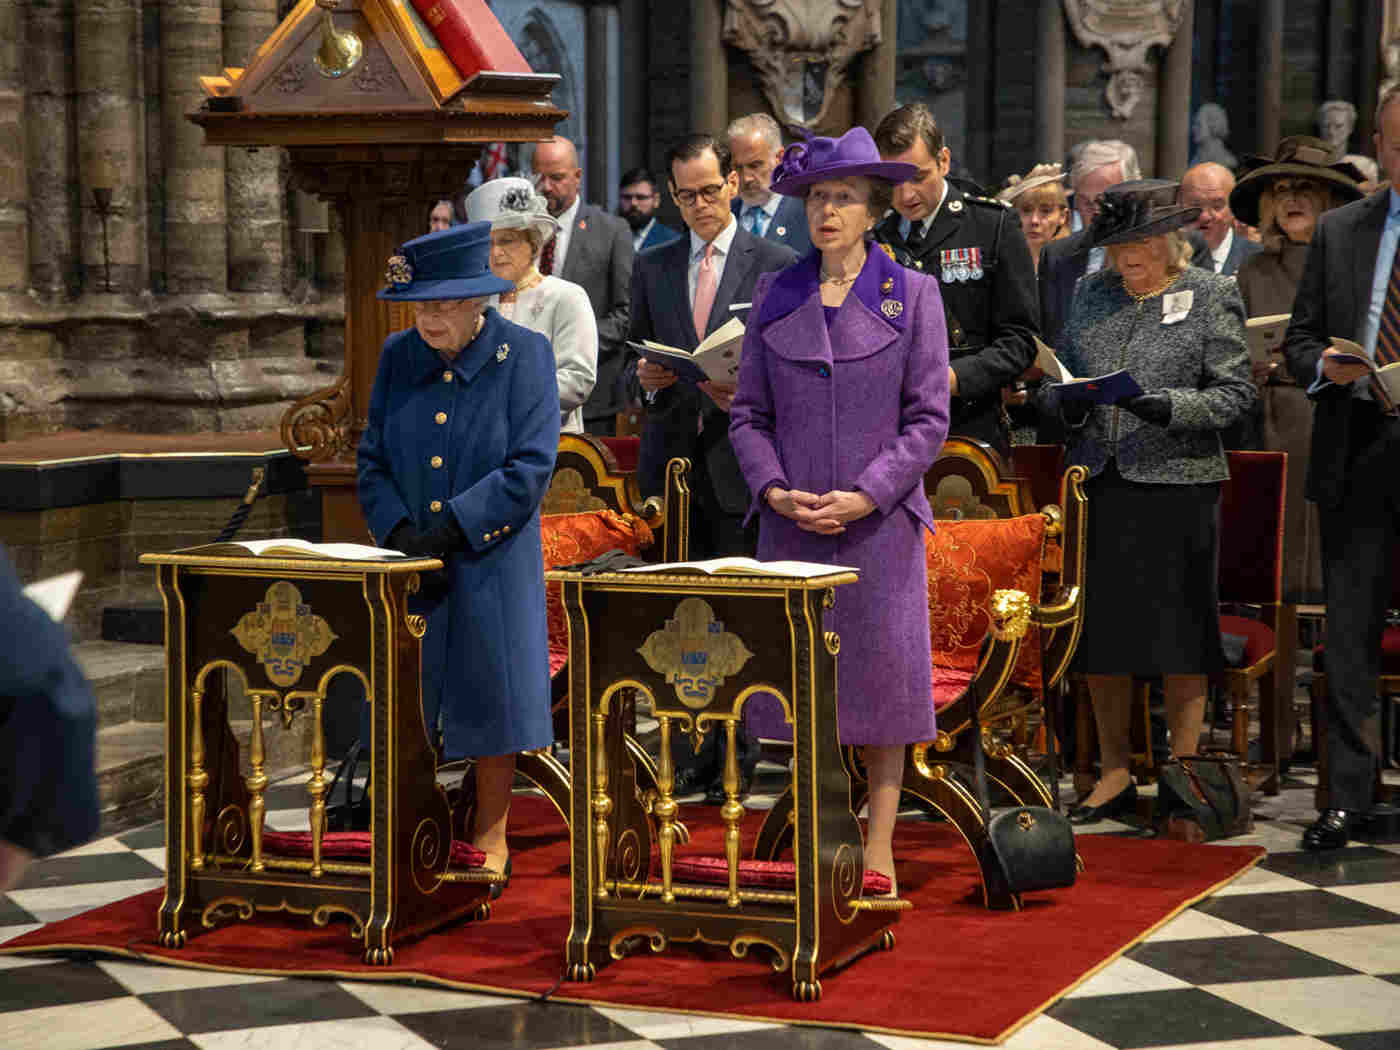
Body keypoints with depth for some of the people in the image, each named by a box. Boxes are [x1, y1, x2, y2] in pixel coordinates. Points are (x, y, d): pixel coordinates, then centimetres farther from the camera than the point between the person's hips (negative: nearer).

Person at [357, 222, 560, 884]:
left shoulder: (525, 355, -6)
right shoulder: (398, 356, 5)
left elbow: (529, 468, -13)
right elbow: (372, 458, 6)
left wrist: (448, 530, -17)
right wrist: (399, 536, -10)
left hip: (489, 566, -3)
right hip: (409, 564, 3)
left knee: (491, 693, 3)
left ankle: (490, 836, 18)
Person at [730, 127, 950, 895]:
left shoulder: (912, 295, 0)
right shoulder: (774, 298, 8)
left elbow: (929, 419, -2)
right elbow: (748, 414, 9)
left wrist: (866, 496, -13)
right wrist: (772, 489, -8)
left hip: (880, 519, -2)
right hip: (792, 523, 2)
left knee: (883, 671, 1)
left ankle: (878, 846, 11)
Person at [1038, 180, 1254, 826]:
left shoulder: (1211, 297, 1)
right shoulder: (1092, 293, 14)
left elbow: (1234, 392, -3)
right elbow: (1058, 376, 18)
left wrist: (1171, 407, -19)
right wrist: (1066, 404, -4)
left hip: (1176, 482, -4)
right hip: (1097, 482, 4)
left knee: (1177, 633, -1)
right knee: (1100, 630, 6)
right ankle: (1114, 775, 16)